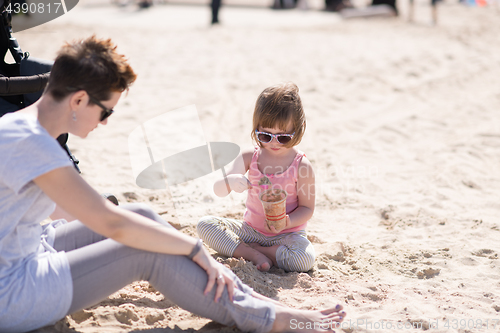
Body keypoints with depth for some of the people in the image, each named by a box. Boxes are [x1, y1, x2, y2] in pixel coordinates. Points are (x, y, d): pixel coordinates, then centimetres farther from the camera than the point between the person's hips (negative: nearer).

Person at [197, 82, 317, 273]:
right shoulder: (249, 158, -4)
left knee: (304, 259, -34)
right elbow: (218, 190, -9)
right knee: (204, 224, -14)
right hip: (251, 229, 3)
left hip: (286, 234, -3)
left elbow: (307, 207, -7)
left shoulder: (301, 165, -12)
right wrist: (230, 181, -34)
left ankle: (251, 248, -13)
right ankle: (253, 255, -22)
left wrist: (286, 222, -28)